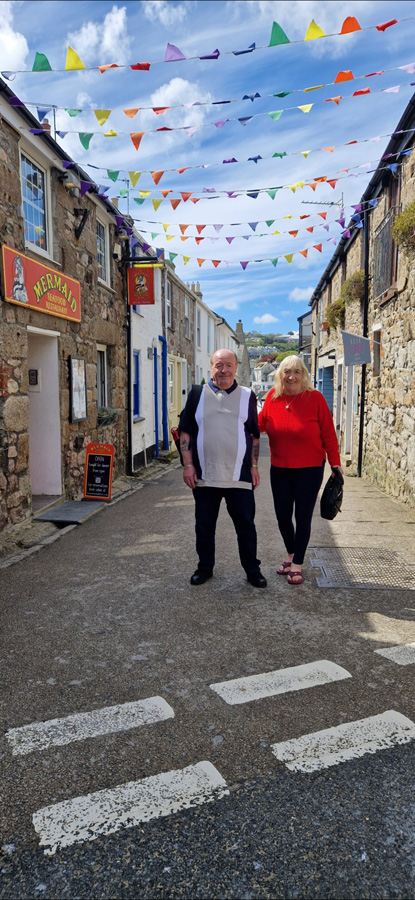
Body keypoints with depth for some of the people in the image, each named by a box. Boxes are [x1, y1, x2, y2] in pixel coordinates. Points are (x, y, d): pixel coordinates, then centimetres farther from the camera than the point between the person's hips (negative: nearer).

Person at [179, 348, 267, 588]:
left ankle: (253, 570, 21)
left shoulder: (247, 396, 6)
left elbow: (255, 435, 9)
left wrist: (254, 466, 2)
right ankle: (205, 567, 29)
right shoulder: (197, 395, 5)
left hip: (239, 476, 0)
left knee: (246, 525, 6)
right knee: (204, 525, 12)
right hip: (204, 476, 1)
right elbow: (186, 433, 5)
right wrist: (188, 465, -3)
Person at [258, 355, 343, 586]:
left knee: (303, 517, 3)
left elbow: (328, 433, -6)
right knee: (282, 515, 11)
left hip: (309, 469, -3)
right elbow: (260, 423, 12)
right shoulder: (273, 397, -1)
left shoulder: (315, 398, -10)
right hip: (279, 469, 4)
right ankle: (291, 555, 36)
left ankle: (297, 565, 17)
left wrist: (335, 462, -6)